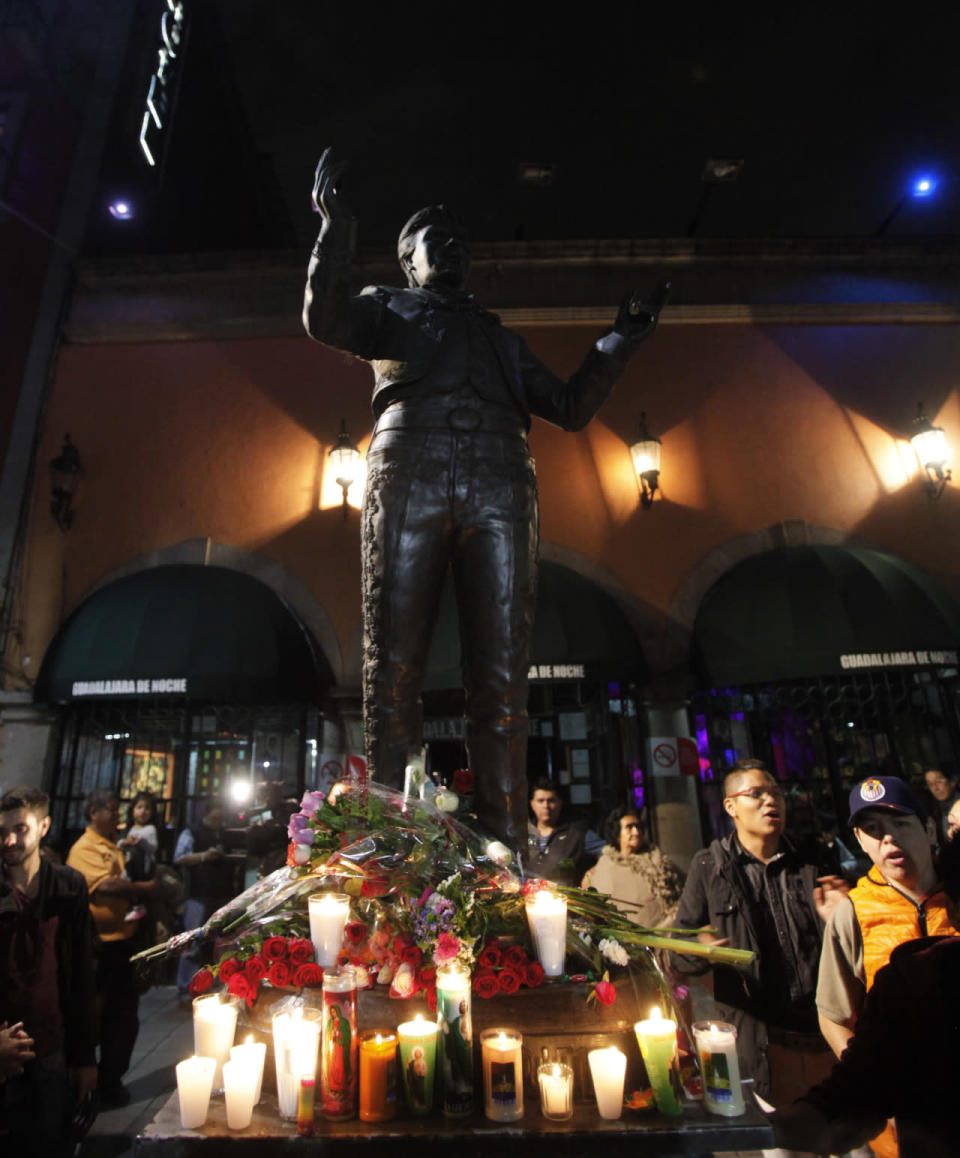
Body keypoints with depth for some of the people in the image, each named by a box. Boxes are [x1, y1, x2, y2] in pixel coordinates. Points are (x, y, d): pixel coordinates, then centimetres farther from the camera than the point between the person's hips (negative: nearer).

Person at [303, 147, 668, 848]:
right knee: (394, 665, -11)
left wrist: (622, 340, 28)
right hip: (409, 468, -2)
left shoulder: (499, 336, 38)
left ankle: (505, 849, -6)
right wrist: (336, 223, 9)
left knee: (502, 677, -9)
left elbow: (569, 407, 31)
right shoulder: (389, 307, 32)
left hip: (500, 479, 3)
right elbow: (325, 320, 10)